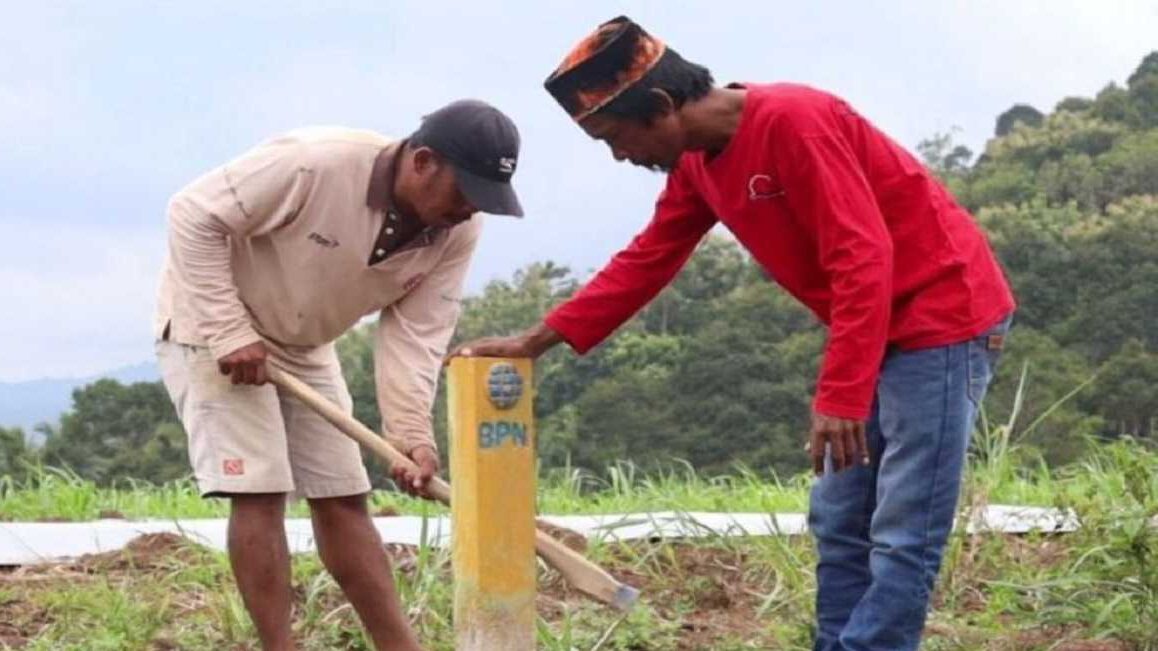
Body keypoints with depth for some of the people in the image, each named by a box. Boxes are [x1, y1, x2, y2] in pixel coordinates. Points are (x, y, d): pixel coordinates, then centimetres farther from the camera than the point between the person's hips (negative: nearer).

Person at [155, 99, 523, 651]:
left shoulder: (456, 233, -14)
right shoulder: (314, 164, -33)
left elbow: (414, 334, -14)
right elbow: (194, 216, -27)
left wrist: (411, 432, -28)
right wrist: (230, 332, -28)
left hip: (305, 347, 7)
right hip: (212, 326, -6)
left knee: (342, 497, 7)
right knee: (259, 491, -13)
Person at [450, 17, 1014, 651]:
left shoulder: (791, 121, -23)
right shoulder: (696, 162, 6)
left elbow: (864, 259, -26)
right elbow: (645, 262, 13)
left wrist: (839, 395, -29)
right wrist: (535, 340, 9)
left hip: (943, 316, -10)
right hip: (877, 333, 10)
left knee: (901, 534, -9)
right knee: (838, 524, 10)